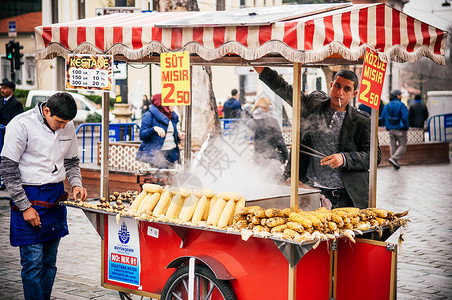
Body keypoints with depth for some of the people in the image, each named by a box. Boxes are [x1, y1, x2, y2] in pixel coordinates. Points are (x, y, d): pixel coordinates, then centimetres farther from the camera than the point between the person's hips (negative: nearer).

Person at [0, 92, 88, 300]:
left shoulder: (68, 127, 4)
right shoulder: (20, 125, -13)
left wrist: (76, 183, 0)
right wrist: (25, 206, -13)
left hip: (56, 195, 6)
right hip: (29, 197, -5)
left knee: (50, 261, 9)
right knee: (33, 263, -8)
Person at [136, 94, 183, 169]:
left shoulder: (173, 117, 17)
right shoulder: (150, 115, -4)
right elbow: (142, 135, -10)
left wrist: (178, 136, 5)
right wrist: (154, 129, -26)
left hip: (172, 154, 6)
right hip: (157, 153, -6)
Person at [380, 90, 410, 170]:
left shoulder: (387, 106, 7)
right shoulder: (401, 105, -11)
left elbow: (383, 117, 8)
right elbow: (405, 117, -18)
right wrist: (407, 127, -7)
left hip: (391, 129, 6)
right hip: (400, 129, -6)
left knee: (393, 146, 11)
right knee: (402, 146, 1)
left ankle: (395, 163, 12)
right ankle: (394, 158, -17)